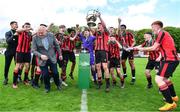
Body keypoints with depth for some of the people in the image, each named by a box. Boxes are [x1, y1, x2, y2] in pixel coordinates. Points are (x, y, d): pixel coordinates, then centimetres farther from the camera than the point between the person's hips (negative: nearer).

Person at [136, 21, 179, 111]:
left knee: (158, 79, -17)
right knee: (165, 78, 25)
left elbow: (154, 48, -13)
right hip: (172, 59, 11)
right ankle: (174, 96, 39)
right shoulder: (164, 33, 20)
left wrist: (142, 49, -1)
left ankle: (170, 103, -13)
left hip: (170, 60, -11)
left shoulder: (162, 33, -9)